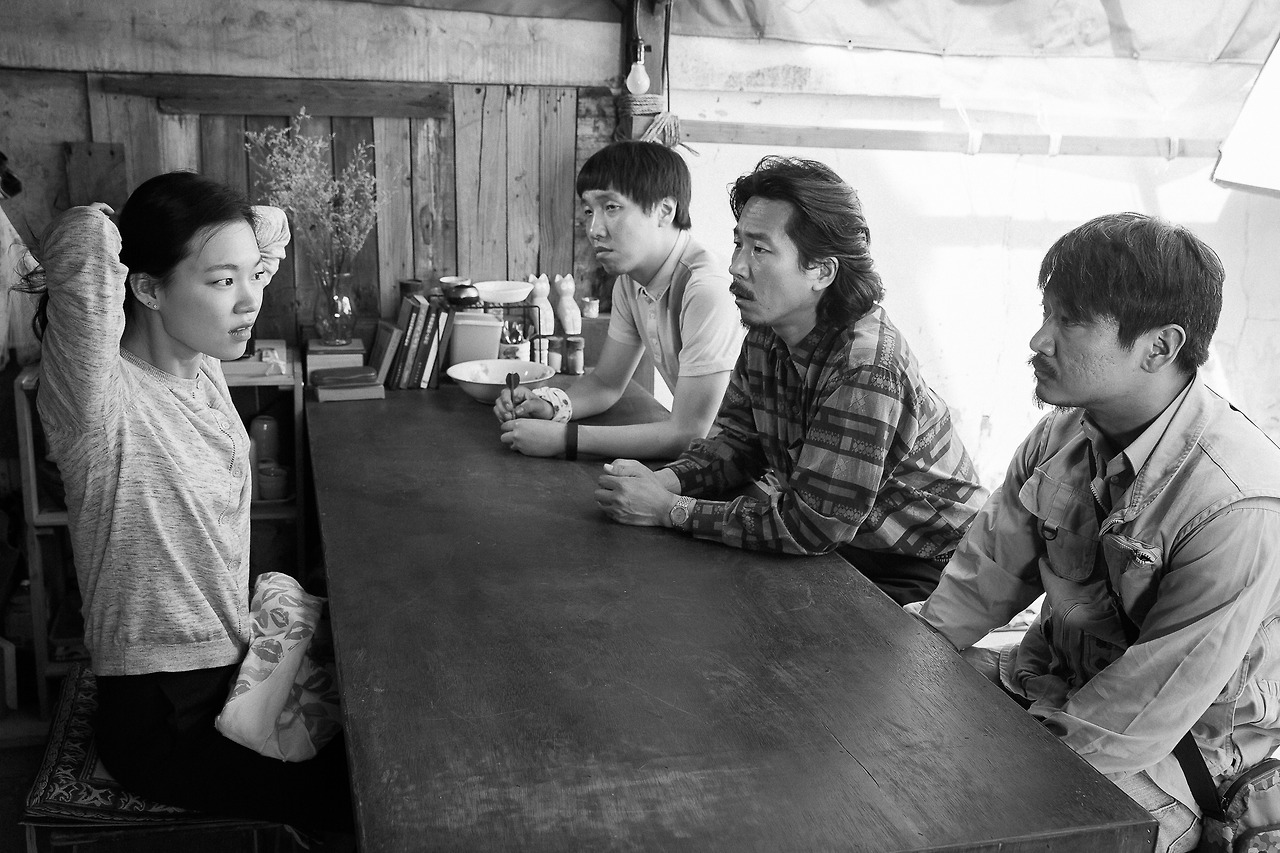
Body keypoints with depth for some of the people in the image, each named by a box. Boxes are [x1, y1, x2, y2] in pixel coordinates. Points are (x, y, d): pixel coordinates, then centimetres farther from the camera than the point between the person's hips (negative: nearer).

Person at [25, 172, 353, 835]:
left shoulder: (202, 362, -3)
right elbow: (85, 236, -43)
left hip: (229, 661, 8)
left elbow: (271, 225, 10)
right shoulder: (100, 400, -26)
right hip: (163, 723, -7)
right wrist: (84, 255, -23)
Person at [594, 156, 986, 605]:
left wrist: (669, 510, -26)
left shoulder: (867, 369, -29)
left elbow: (811, 524, -29)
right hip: (836, 551, 7)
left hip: (918, 574, -7)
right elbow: (735, 441, 6)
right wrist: (665, 481, -15)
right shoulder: (766, 335, -3)